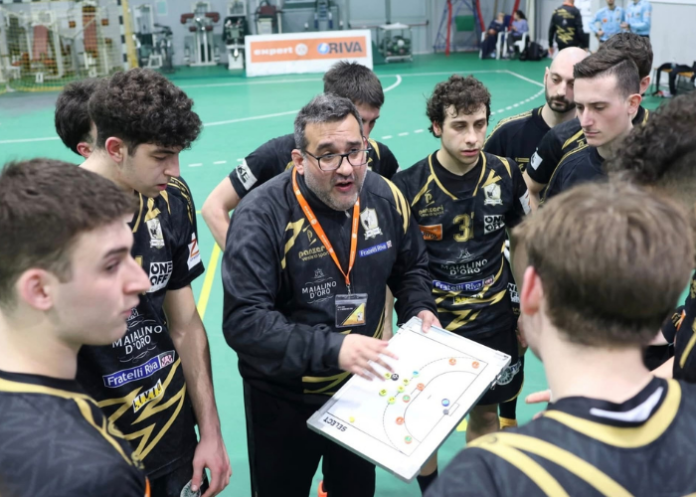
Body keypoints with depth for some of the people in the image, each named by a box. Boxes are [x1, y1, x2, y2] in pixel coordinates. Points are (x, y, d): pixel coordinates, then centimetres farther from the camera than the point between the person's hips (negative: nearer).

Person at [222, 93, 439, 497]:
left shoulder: (386, 197, -9)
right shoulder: (262, 217, -24)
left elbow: (411, 267, 10)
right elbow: (244, 321, -29)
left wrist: (419, 309, -10)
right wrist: (331, 349, -38)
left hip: (364, 388, 4)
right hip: (284, 399, -4)